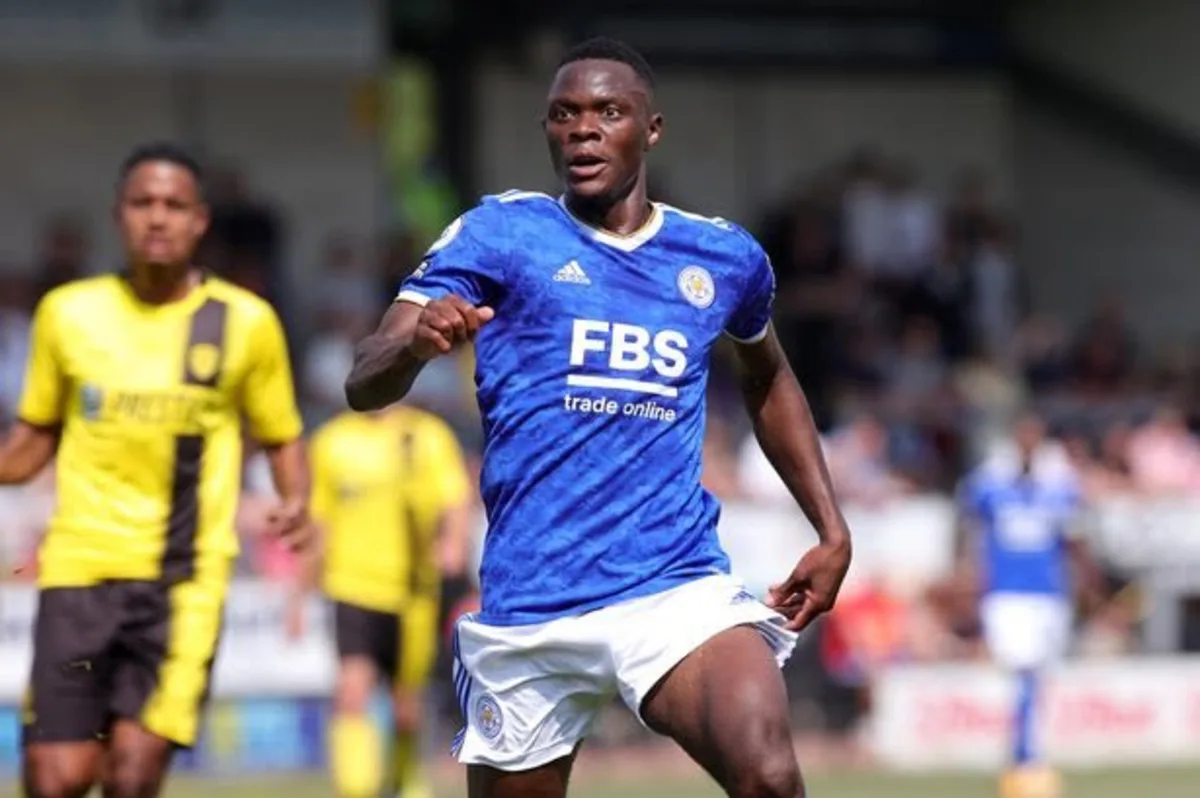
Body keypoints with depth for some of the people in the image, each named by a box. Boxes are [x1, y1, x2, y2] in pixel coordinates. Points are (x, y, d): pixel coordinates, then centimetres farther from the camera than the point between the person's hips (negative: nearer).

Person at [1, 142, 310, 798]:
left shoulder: (244, 323, 3)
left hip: (183, 579, -2)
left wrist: (295, 503, -7)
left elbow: (281, 437, 13)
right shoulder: (67, 313, 8)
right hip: (79, 565, 2)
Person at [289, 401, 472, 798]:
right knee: (352, 694, -18)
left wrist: (454, 542, -29)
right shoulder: (332, 441, 10)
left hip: (412, 594, -1)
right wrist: (301, 594, 18)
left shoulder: (429, 436, 2)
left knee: (406, 711, 9)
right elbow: (319, 525, 17)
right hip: (353, 589, 1)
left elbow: (457, 503, -7)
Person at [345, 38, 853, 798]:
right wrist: (416, 344, -33)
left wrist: (832, 528, 19)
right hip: (529, 610, 0)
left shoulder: (725, 256, 9)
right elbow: (365, 385, -9)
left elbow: (770, 382, 30)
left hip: (679, 586, 0)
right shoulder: (500, 233, 0)